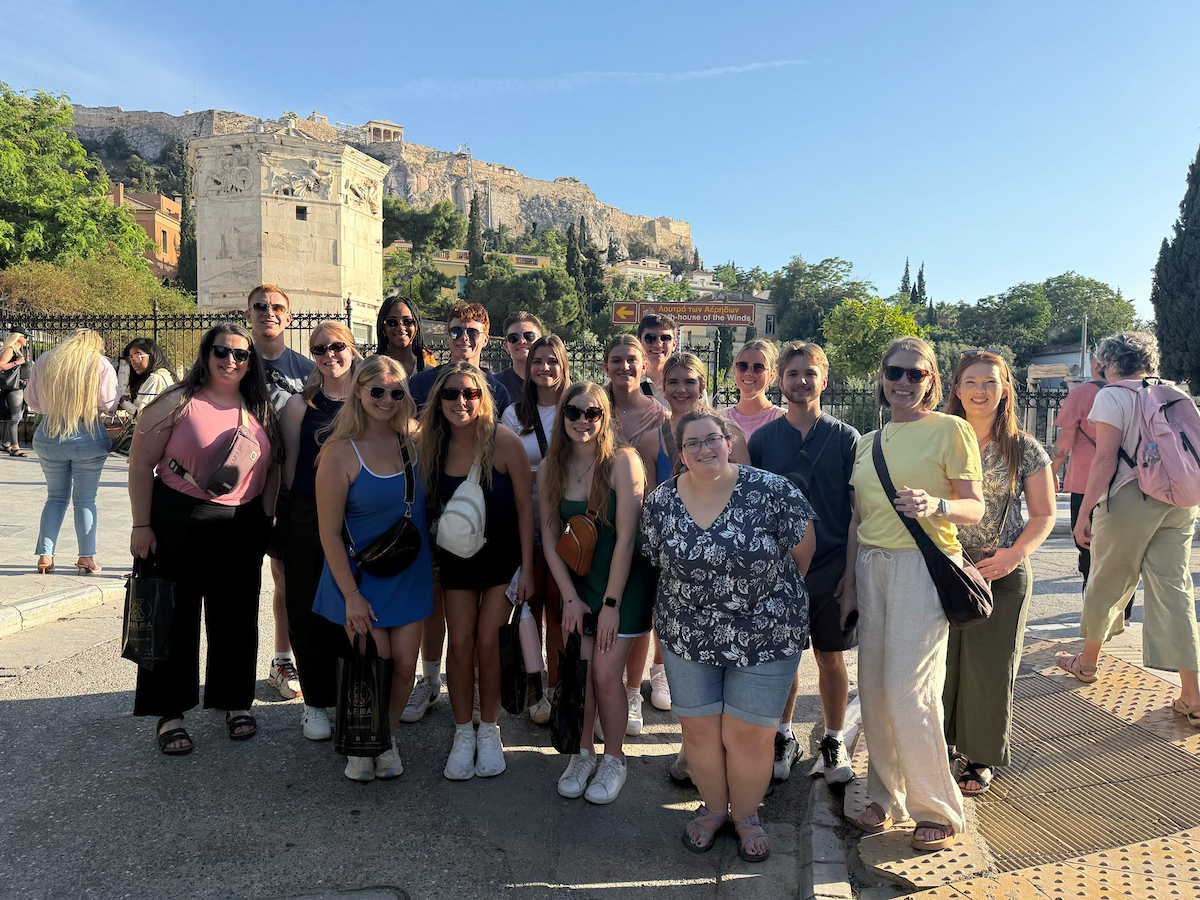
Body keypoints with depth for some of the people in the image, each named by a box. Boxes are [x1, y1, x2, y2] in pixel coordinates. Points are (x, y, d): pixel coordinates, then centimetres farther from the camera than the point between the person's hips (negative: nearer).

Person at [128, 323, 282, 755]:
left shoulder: (260, 410, 6)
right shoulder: (177, 403, -6)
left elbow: (271, 469, 11)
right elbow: (141, 464, -6)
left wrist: (265, 519, 4)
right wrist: (142, 525, -9)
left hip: (242, 529, 4)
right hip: (178, 524, -3)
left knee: (235, 618, 12)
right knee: (175, 617, 5)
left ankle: (235, 701, 29)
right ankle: (169, 712, 19)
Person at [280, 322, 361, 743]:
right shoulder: (300, 405, 4)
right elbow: (290, 464, 7)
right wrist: (288, 514, 2)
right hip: (308, 520, 0)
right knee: (309, 611, 4)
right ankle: (317, 702, 18)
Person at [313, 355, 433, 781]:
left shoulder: (413, 440, 0)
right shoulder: (340, 452, -15)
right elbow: (329, 532, -13)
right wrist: (351, 595, -14)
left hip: (409, 574, 4)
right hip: (362, 576, -4)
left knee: (405, 665, 5)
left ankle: (386, 735, 32)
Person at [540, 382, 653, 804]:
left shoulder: (622, 462, -16)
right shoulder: (550, 468, -2)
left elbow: (626, 537, -17)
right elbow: (550, 538, 2)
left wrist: (611, 603, -15)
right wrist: (571, 598, -4)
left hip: (625, 581, -4)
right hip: (578, 581, 4)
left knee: (605, 673, -5)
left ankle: (614, 759, 18)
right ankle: (582, 753, 26)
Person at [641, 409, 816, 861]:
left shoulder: (772, 491, -15)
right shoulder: (660, 503, -5)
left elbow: (803, 548, -2)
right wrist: (696, 595, 12)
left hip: (764, 634, -2)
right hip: (687, 635, 3)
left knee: (749, 734, 4)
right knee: (699, 727, 10)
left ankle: (747, 816, 30)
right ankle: (713, 807, 35)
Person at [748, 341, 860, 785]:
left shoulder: (846, 439, -1)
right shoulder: (763, 438, 2)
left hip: (832, 567, -1)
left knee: (831, 659, 9)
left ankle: (834, 741, 27)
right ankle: (784, 737, 29)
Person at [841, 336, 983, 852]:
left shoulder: (951, 430, 0)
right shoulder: (868, 443, 16)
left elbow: (976, 509, -5)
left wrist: (935, 506, -26)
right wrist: (850, 585, 13)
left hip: (924, 564, -5)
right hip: (872, 567, 6)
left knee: (909, 691, -8)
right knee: (874, 687, 7)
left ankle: (940, 811, 10)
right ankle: (886, 796, 24)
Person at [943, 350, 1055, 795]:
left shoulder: (1024, 449, -2)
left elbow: (1044, 514, 1)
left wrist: (1015, 553, -15)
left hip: (1002, 574, -1)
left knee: (989, 667, 6)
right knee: (940, 660, 4)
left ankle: (980, 757, 24)